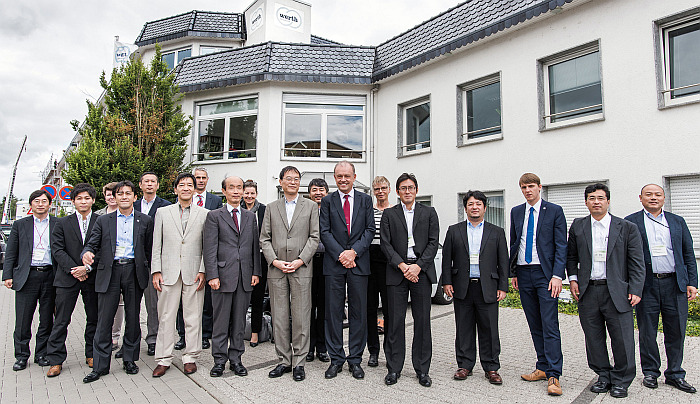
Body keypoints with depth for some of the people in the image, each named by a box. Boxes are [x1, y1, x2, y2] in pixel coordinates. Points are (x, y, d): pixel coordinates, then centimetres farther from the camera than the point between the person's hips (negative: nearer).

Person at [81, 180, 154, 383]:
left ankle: (130, 359, 23)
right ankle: (100, 365, 14)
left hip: (134, 272, 0)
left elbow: (149, 249, 7)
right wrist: (87, 253, -17)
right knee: (104, 319, 2)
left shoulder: (145, 220, 8)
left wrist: (148, 271, 1)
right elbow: (92, 244, 5)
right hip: (109, 272, 1)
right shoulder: (103, 220, 10)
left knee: (133, 318, 8)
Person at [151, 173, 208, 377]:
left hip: (194, 274, -1)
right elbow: (156, 245, 7)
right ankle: (164, 360, 20)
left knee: (193, 318, 5)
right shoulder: (163, 212, 9)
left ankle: (190, 358, 19)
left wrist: (203, 271, -5)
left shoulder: (204, 214, 5)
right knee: (165, 317, 7)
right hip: (168, 273, 1)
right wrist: (156, 271, 0)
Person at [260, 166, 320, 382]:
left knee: (301, 317, 1)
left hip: (301, 269, -2)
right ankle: (284, 361, 20)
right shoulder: (272, 208, 13)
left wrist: (300, 260, -10)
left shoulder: (310, 206, 8)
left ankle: (299, 362, 13)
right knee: (279, 317, 7)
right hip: (276, 269, 2)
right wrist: (274, 261, -6)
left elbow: (314, 237, 1)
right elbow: (264, 238, 9)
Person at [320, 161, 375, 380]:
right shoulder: (327, 201, 7)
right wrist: (340, 254, -11)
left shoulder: (365, 200, 9)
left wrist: (354, 251, -11)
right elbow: (324, 232, 0)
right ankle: (336, 359, 19)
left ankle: (355, 359, 19)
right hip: (334, 263, 0)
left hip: (358, 263, 1)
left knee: (358, 312, 6)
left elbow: (370, 230, 3)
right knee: (333, 312, 5)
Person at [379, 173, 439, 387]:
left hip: (422, 271, 1)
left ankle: (422, 370, 17)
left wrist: (418, 266, -9)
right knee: (395, 321, 2)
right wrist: (402, 266, -11)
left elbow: (433, 242, 3)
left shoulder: (429, 212, 11)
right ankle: (394, 368, 15)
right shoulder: (389, 214, 10)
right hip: (396, 271, 0)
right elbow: (386, 244, 2)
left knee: (422, 321, 5)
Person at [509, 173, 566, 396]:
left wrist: (557, 275, -13)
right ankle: (543, 368, 22)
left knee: (550, 325, -5)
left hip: (545, 273, -4)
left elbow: (561, 245, -4)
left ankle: (554, 375, 2)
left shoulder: (554, 211, -1)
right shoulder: (516, 212, 12)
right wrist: (513, 272, 10)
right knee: (534, 325, 11)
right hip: (523, 273, 5)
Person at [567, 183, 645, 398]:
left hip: (617, 292, -2)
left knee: (622, 338, 3)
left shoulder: (627, 228, 3)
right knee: (593, 338, 9)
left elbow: (637, 262, 2)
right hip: (587, 292, 2)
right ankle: (604, 376, 27)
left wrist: (635, 290, -5)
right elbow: (571, 256, 15)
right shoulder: (577, 226, 8)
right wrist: (573, 278, 4)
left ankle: (621, 381, 21)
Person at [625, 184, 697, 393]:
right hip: (647, 285, -2)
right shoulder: (631, 222, 3)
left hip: (675, 284, 3)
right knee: (647, 331, 6)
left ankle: (675, 374, 23)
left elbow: (688, 255, 13)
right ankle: (650, 372, 20)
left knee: (676, 332, 8)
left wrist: (692, 282, 4)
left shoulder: (677, 222, 13)